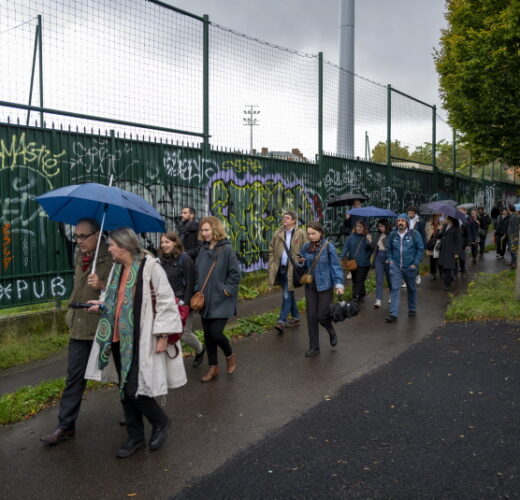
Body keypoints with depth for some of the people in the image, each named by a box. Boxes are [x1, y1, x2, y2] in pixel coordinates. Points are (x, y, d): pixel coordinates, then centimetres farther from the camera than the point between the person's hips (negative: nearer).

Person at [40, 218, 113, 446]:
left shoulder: (110, 259, -15)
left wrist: (102, 286, -32)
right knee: (74, 378, 9)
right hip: (80, 327, 6)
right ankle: (66, 426, 18)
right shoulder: (79, 256, 8)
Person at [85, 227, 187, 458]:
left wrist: (163, 335, -16)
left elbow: (166, 301, -15)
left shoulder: (150, 266, -14)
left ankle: (160, 422, 21)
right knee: (125, 390, 13)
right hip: (120, 339, 8)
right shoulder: (118, 268, 10)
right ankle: (135, 437, 29)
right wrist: (103, 303, 3)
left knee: (134, 390, -7)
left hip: (141, 341, -8)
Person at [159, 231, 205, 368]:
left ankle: (200, 350, 33)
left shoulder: (185, 258, -11)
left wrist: (185, 302, -16)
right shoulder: (162, 259, 6)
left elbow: (190, 282, -13)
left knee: (185, 333, 2)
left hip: (182, 302, -5)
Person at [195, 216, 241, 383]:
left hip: (221, 301, -6)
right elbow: (198, 272, 15)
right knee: (207, 335, 10)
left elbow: (235, 274, -10)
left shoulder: (226, 249, -11)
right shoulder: (203, 250, 6)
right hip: (205, 300, 6)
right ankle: (213, 368, 24)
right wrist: (198, 291, 5)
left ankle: (230, 356, 21)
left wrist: (226, 291, -13)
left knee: (216, 333, -9)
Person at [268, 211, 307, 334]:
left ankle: (282, 321, -2)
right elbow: (272, 250, 11)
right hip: (280, 269, 5)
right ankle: (296, 317, 30)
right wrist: (271, 265, 3)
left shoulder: (301, 234, -6)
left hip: (292, 269, -5)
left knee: (287, 295, -7)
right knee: (289, 294, 16)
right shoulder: (277, 234, 7)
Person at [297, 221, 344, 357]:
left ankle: (332, 333, 32)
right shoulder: (306, 247, 1)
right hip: (310, 286, 4)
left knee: (322, 316, -2)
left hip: (325, 286, -4)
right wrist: (300, 262, -11)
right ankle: (314, 347, 17)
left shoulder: (328, 247, -10)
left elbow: (336, 266, -8)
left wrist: (339, 284, -17)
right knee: (311, 316, 4)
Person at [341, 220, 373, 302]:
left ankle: (355, 298, -5)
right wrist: (343, 257, -14)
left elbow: (371, 250, -3)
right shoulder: (351, 237, 2)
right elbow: (346, 247, 0)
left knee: (359, 281, -7)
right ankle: (361, 294, 30)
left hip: (363, 264, -3)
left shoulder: (367, 237, -3)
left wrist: (370, 242, -22)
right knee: (354, 281, 13)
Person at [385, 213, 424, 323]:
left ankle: (412, 309, 35)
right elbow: (388, 248, 15)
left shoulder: (414, 234, -6)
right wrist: (390, 259, 3)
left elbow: (420, 249, -2)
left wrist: (415, 263, -8)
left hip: (410, 267, -1)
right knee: (395, 288, -9)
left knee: (412, 289, 15)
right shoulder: (392, 234, 2)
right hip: (395, 266, 1)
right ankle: (393, 314, -10)